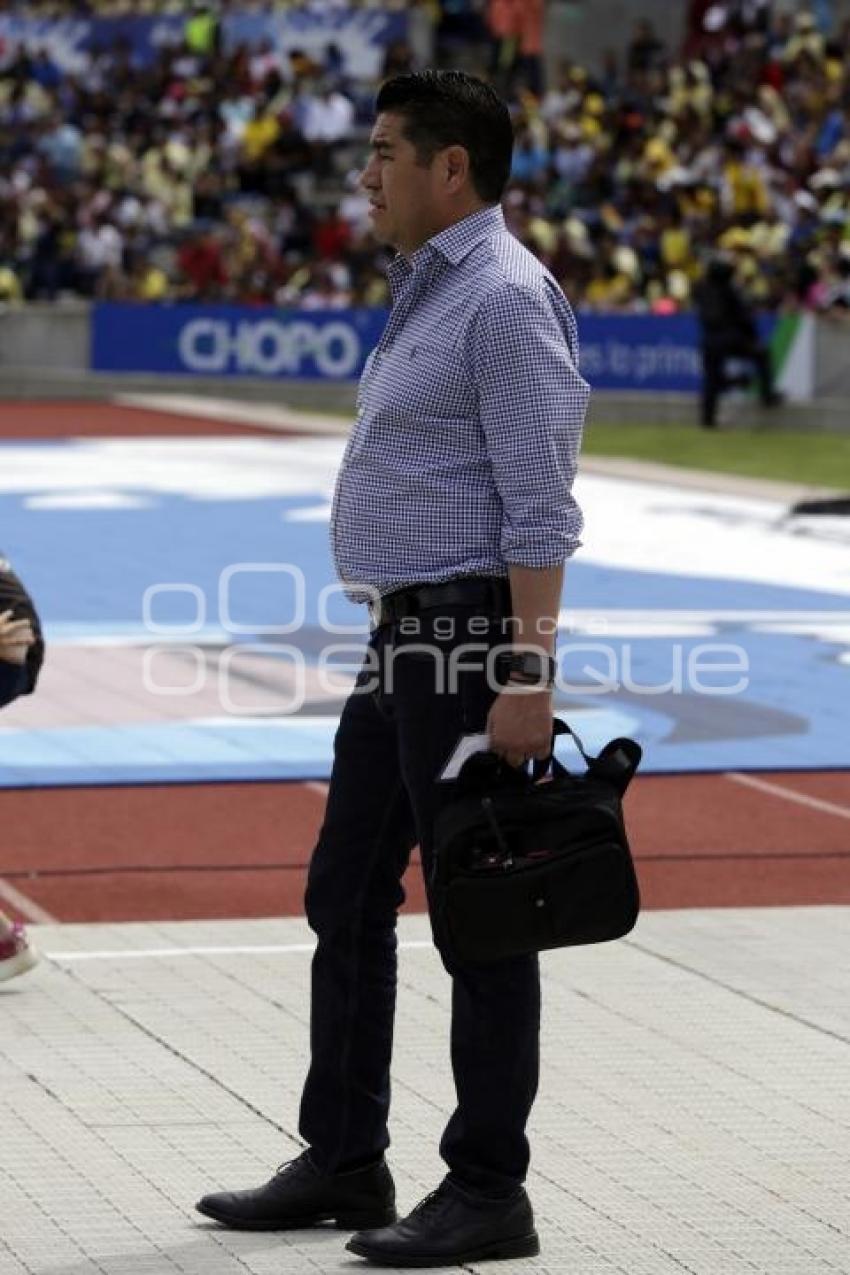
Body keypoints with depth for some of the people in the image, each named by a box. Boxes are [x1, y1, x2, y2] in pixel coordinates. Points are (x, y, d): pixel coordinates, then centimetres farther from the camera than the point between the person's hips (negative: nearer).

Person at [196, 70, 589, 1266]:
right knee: (346, 899, 14)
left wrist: (527, 675, -24)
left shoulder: (506, 298, -15)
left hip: (470, 638, -10)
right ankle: (343, 1162, 24)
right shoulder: (426, 290, 16)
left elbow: (540, 507, -20)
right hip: (402, 639, 10)